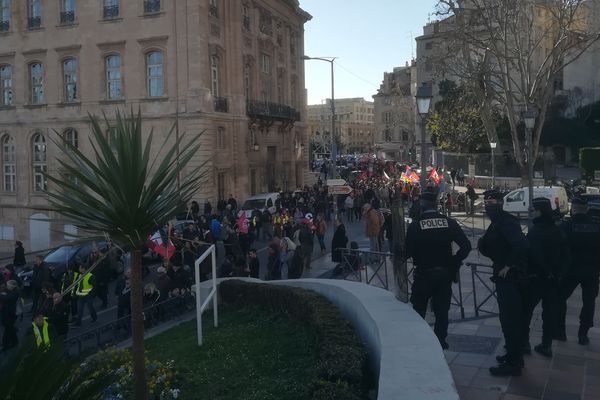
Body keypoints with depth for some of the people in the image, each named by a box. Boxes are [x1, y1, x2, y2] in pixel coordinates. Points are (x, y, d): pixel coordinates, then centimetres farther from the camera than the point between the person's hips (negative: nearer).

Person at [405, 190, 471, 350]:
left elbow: (408, 252, -11)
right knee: (442, 310, 13)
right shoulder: (449, 223, -4)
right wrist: (454, 262, 1)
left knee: (418, 309, 13)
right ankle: (440, 340, 19)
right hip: (445, 272, 2)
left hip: (424, 274, -2)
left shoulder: (415, 225, -12)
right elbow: (466, 246, -8)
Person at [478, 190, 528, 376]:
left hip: (510, 277, -10)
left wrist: (508, 266, -23)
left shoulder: (506, 221, -17)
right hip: (504, 277, 10)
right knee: (510, 318, 19)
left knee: (509, 319, -3)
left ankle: (513, 363, 6)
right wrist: (483, 243, -3)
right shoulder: (496, 222, 14)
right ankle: (514, 356, 33)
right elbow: (489, 250, 17)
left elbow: (521, 245, -30)